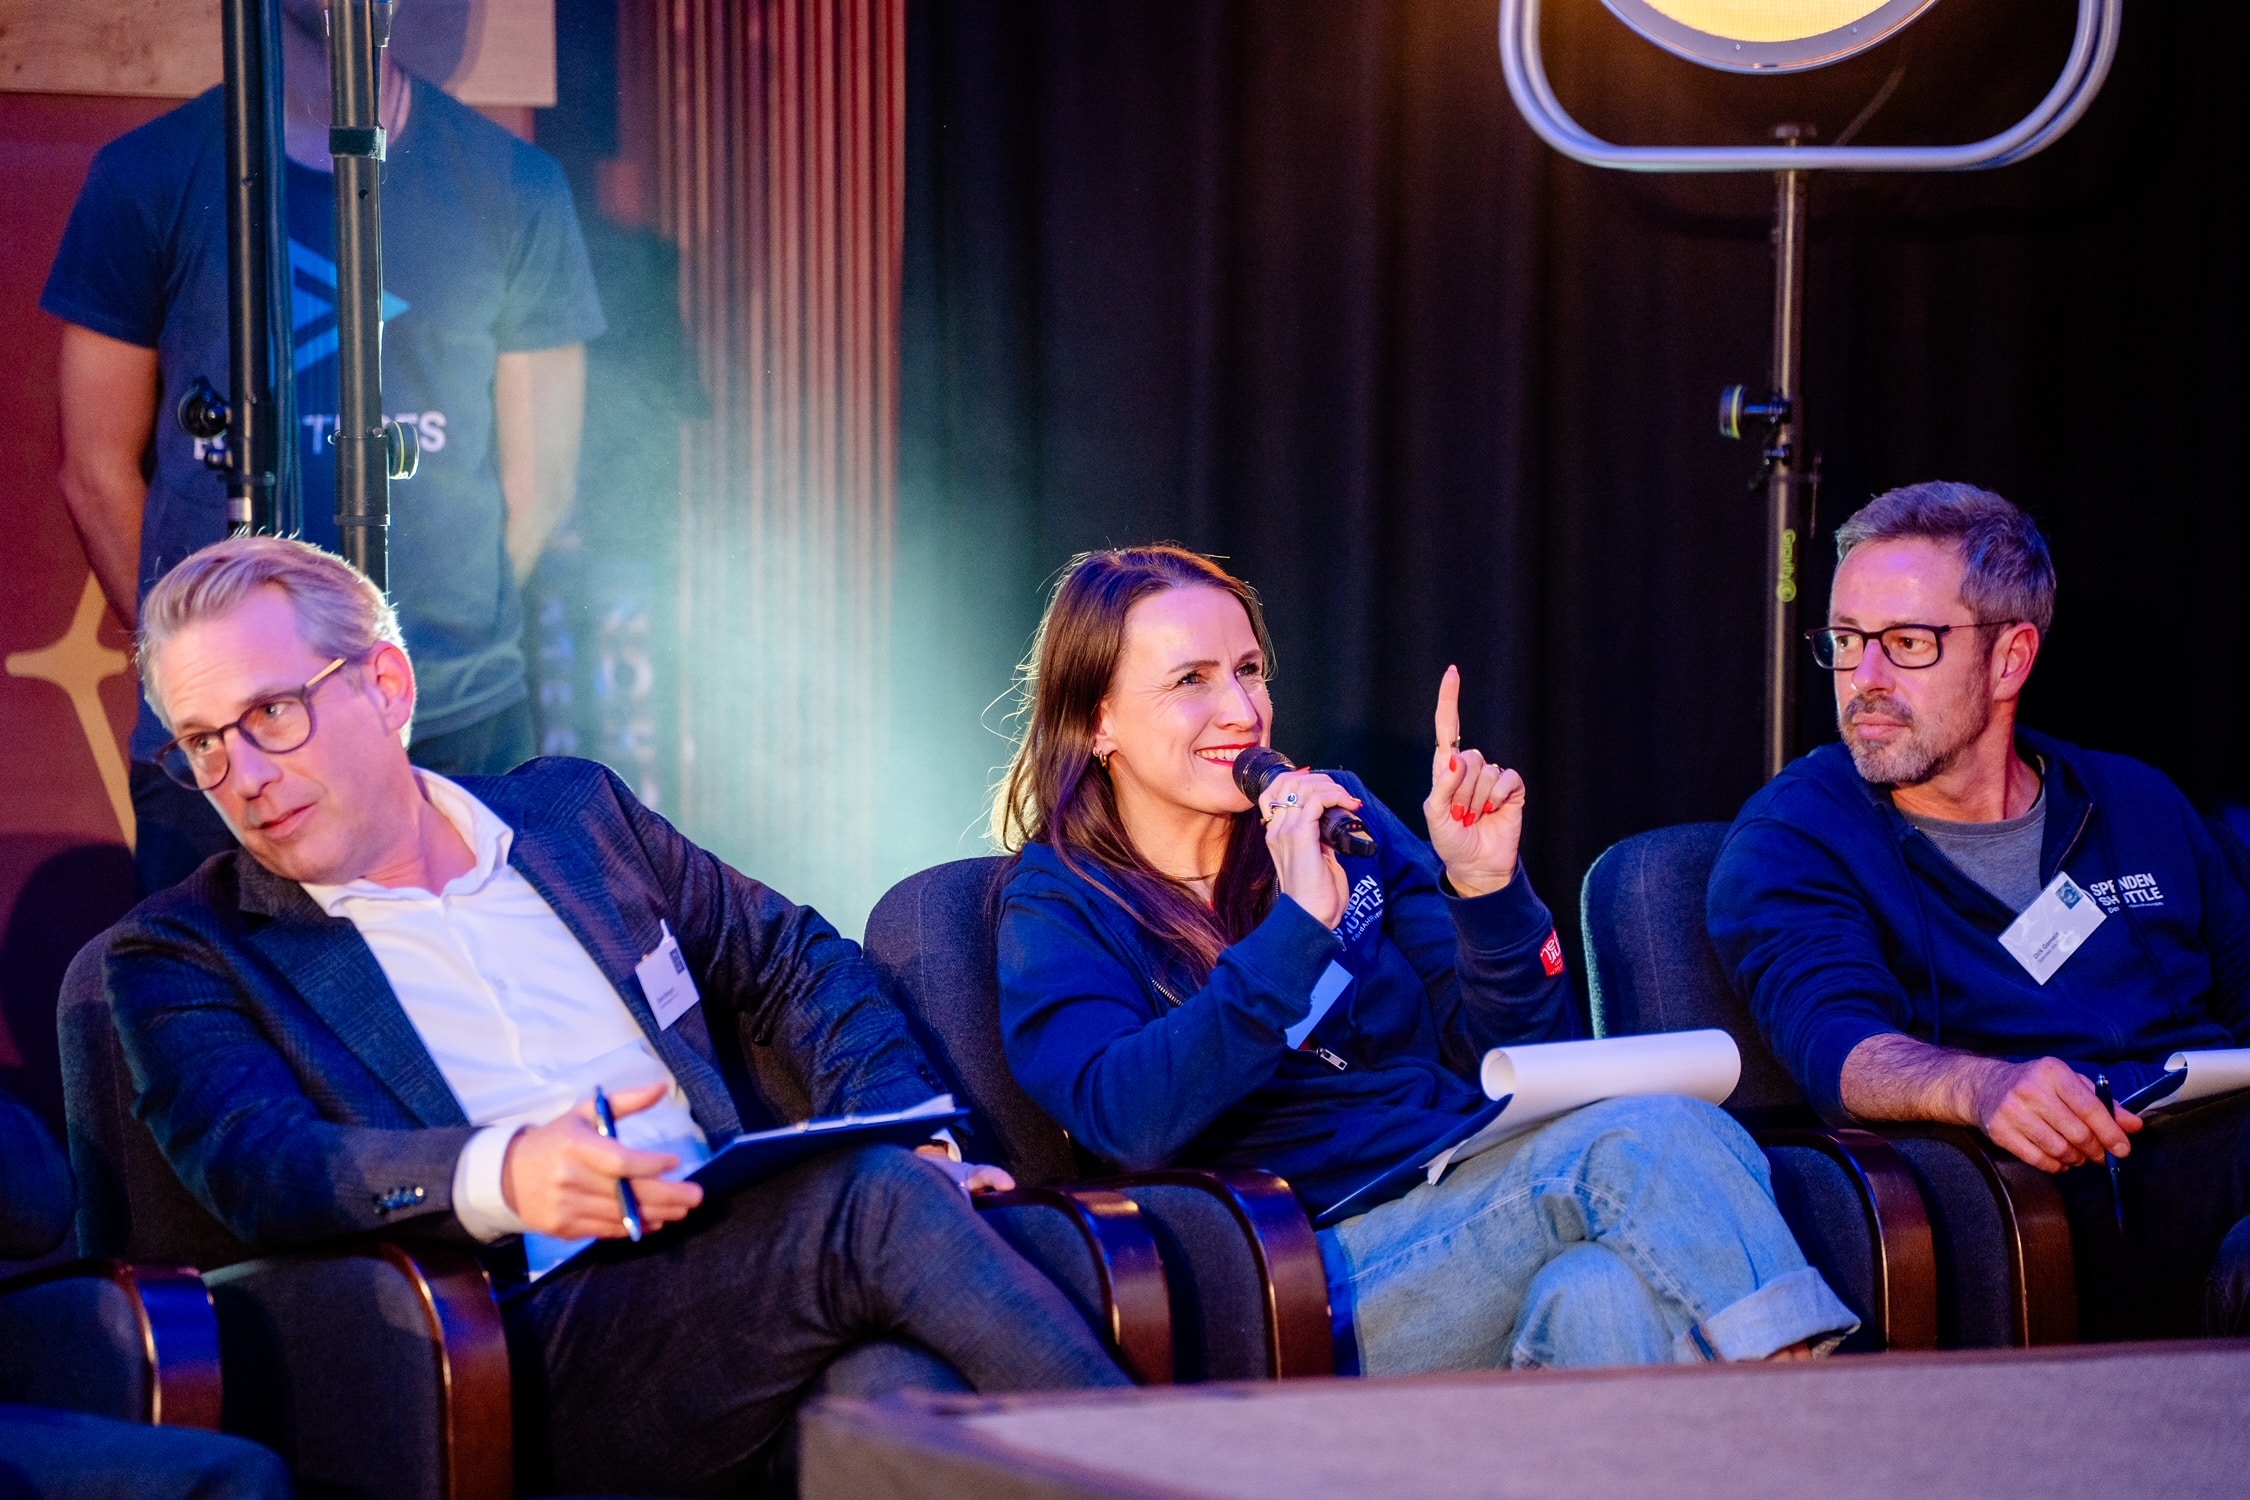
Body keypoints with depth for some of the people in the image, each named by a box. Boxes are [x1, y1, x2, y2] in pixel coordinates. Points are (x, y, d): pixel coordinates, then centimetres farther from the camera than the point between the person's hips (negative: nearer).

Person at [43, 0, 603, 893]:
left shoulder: (513, 187, 7)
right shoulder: (147, 180, 3)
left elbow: (537, 479, 9)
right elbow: (97, 470, 6)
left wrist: (451, 640, 3)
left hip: (462, 727, 1)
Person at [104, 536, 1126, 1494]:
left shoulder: (572, 811, 23)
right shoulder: (183, 952, 10)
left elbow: (795, 965, 30)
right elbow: (254, 1165, -8)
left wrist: (914, 1140, 9)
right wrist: (498, 1177, -28)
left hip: (734, 1268, 4)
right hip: (538, 1345, -4)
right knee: (873, 1206, -31)